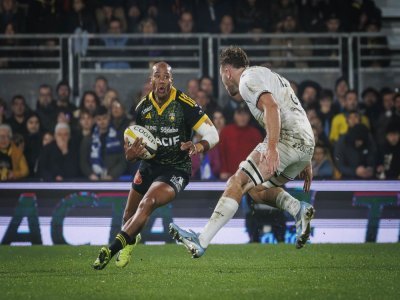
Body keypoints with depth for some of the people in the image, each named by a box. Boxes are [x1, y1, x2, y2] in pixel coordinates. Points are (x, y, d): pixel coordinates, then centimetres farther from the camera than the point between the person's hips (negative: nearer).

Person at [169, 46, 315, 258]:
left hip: (287, 138, -9)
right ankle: (298, 210, -1)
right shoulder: (271, 76, 31)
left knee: (238, 182, -12)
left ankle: (202, 241, -19)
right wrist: (305, 163, 32)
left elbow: (271, 107, -19)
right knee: (257, 189, 20)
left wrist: (272, 147, -29)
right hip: (306, 143, 9)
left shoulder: (248, 79, 0)